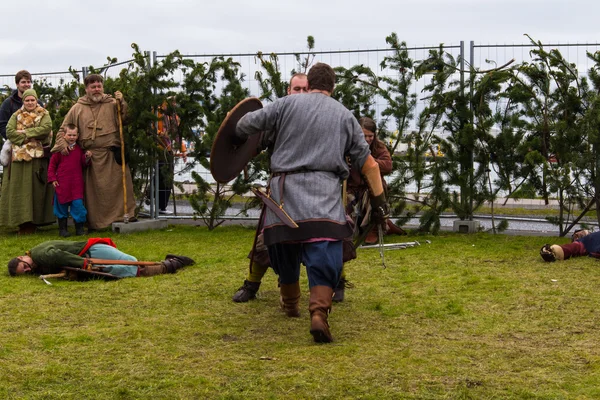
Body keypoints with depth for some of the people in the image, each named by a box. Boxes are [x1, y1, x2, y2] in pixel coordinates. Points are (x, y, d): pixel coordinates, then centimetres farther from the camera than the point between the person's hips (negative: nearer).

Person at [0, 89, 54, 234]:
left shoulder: (44, 114, 8)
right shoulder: (16, 115, 13)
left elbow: (46, 128, -10)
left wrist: (24, 132, -10)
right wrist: (29, 136, -11)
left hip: (37, 158, -2)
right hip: (18, 157, 2)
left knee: (35, 188, -2)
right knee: (19, 189, -1)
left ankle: (33, 221, 2)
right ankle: (22, 221, 2)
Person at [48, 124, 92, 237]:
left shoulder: (79, 149, 9)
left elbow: (83, 164, 14)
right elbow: (52, 164, 5)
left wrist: (87, 158, -6)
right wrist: (52, 179, -1)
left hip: (77, 184, 1)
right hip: (62, 184, -1)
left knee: (78, 204, -6)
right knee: (62, 205, 5)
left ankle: (79, 228, 5)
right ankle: (62, 229, 16)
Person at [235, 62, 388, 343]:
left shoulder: (288, 104, 10)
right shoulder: (345, 115, 15)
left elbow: (246, 124, 7)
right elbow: (368, 164, 14)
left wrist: (240, 140, 30)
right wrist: (379, 201, 20)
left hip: (285, 188, 1)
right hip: (323, 192, -1)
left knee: (285, 248, 18)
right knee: (323, 253, -9)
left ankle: (290, 303, 37)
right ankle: (319, 312, -27)